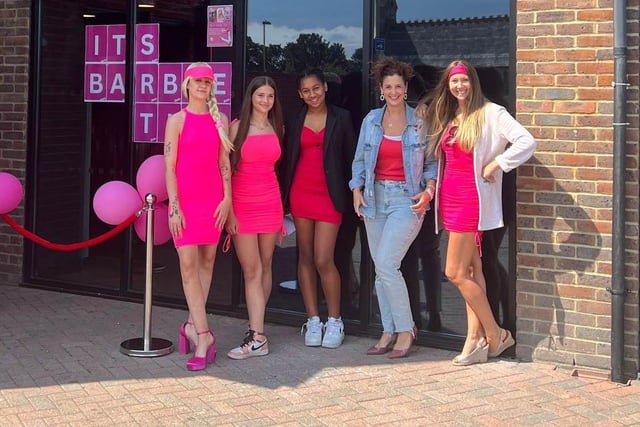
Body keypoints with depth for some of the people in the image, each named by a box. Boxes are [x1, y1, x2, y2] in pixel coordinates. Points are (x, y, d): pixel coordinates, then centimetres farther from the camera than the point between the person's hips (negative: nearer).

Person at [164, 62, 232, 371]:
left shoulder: (220, 120, 10)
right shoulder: (177, 120, 1)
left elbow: (225, 163, 9)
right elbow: (169, 166, -3)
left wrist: (227, 198, 0)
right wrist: (174, 205, -9)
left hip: (214, 200, 3)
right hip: (185, 200, -3)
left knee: (207, 261, 5)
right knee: (189, 264, -8)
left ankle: (192, 325, 17)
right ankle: (203, 335, -8)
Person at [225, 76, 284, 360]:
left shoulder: (277, 128, 9)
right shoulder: (237, 127, -3)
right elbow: (226, 170, -5)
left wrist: (281, 209, 13)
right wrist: (229, 211, -10)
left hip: (270, 203, 4)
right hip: (242, 205, -4)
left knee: (264, 267, 6)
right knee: (252, 271, -5)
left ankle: (255, 330, 15)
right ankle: (258, 338, -5)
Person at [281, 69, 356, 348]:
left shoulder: (341, 118, 2)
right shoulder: (295, 122, 9)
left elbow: (350, 157, 4)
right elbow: (288, 160, 11)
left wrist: (351, 194, -1)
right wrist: (285, 198, 6)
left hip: (329, 195, -3)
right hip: (300, 194, 3)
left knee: (323, 261, -9)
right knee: (305, 258, 6)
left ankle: (335, 321, 6)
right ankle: (313, 320, 14)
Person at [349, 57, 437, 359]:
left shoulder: (420, 122, -2)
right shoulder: (371, 120, 8)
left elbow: (432, 162, 2)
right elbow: (359, 160, 12)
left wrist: (428, 190, -13)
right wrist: (357, 190, 0)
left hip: (406, 199, -5)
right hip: (375, 198, 5)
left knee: (386, 265, -15)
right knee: (380, 269, 6)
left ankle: (405, 329, -1)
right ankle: (389, 332, 15)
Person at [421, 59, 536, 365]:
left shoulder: (490, 113, -8)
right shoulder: (447, 118, 15)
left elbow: (527, 142, -19)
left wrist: (495, 165, -15)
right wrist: (433, 187, 8)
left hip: (473, 199, -8)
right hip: (451, 198, 8)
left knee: (455, 272, -9)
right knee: (471, 271, 8)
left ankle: (494, 334, 4)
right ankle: (476, 340, 9)